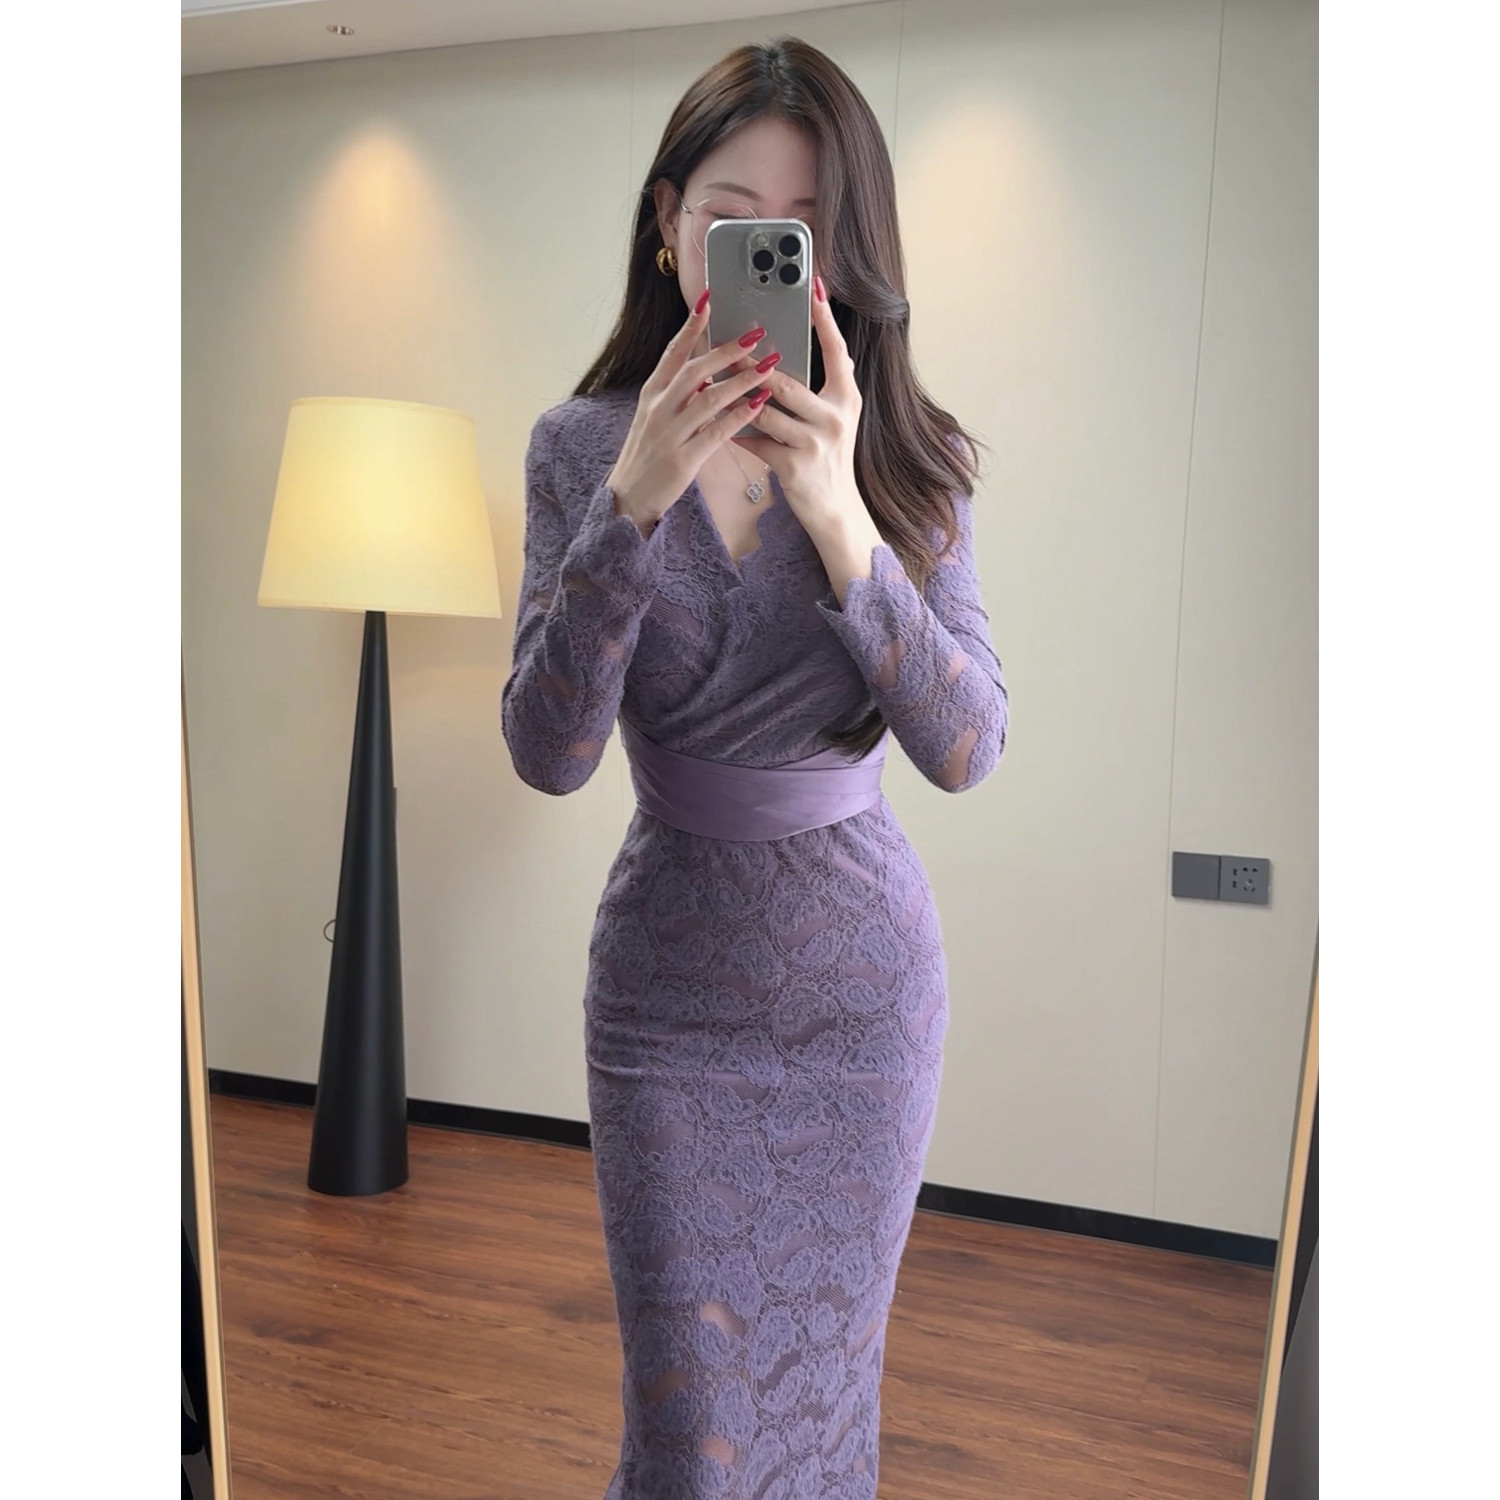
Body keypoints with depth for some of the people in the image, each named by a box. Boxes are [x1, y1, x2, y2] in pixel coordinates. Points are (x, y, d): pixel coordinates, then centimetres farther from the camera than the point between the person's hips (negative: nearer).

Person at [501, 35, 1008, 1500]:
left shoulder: (907, 459, -6)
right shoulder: (582, 444, -7)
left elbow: (967, 750, -17)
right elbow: (547, 755, -16)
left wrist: (835, 512, -29)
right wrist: (635, 495, -27)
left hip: (863, 979, 1)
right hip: (668, 979, 0)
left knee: (828, 1377, 19)